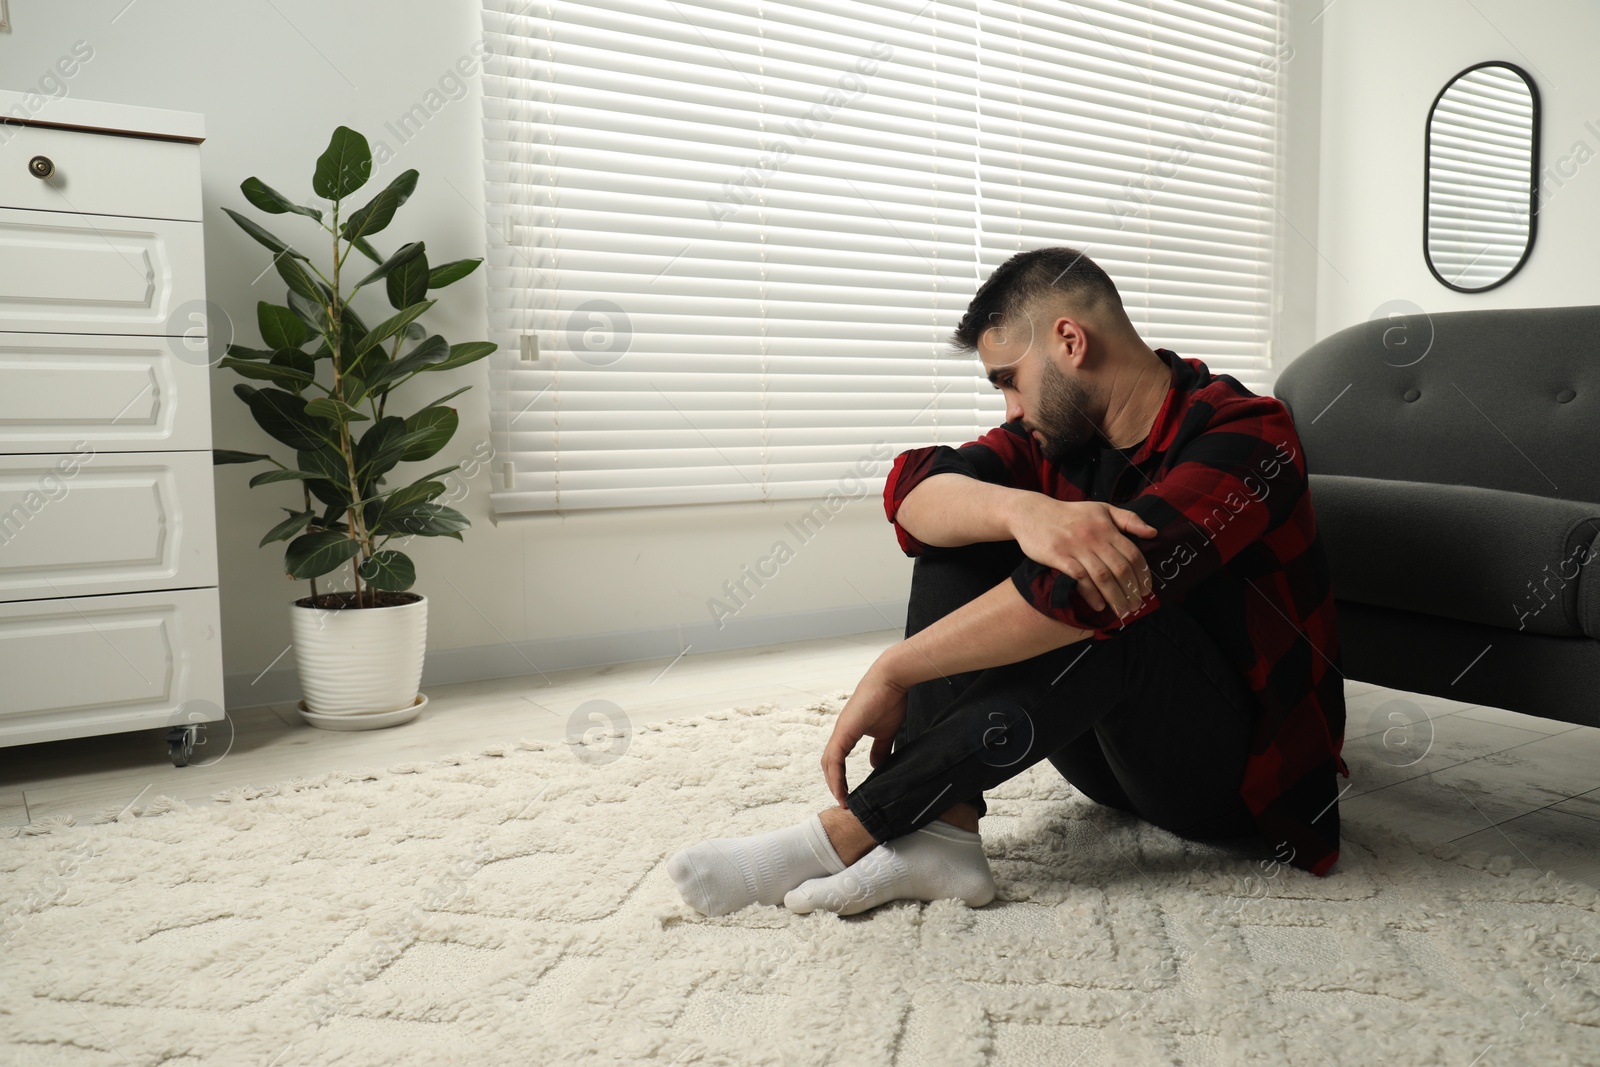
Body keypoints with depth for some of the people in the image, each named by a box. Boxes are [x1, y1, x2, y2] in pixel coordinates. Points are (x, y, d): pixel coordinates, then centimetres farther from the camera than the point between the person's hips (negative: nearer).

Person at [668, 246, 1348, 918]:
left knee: (1109, 607, -35)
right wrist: (1019, 510, -38)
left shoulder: (1243, 438, -19)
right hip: (1111, 758, 6)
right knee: (961, 531, -9)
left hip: (1230, 772, -6)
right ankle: (942, 833, -25)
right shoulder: (1062, 431, 1)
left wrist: (891, 673, -32)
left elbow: (1081, 590, -35)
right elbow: (916, 494, -16)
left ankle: (845, 834, -30)